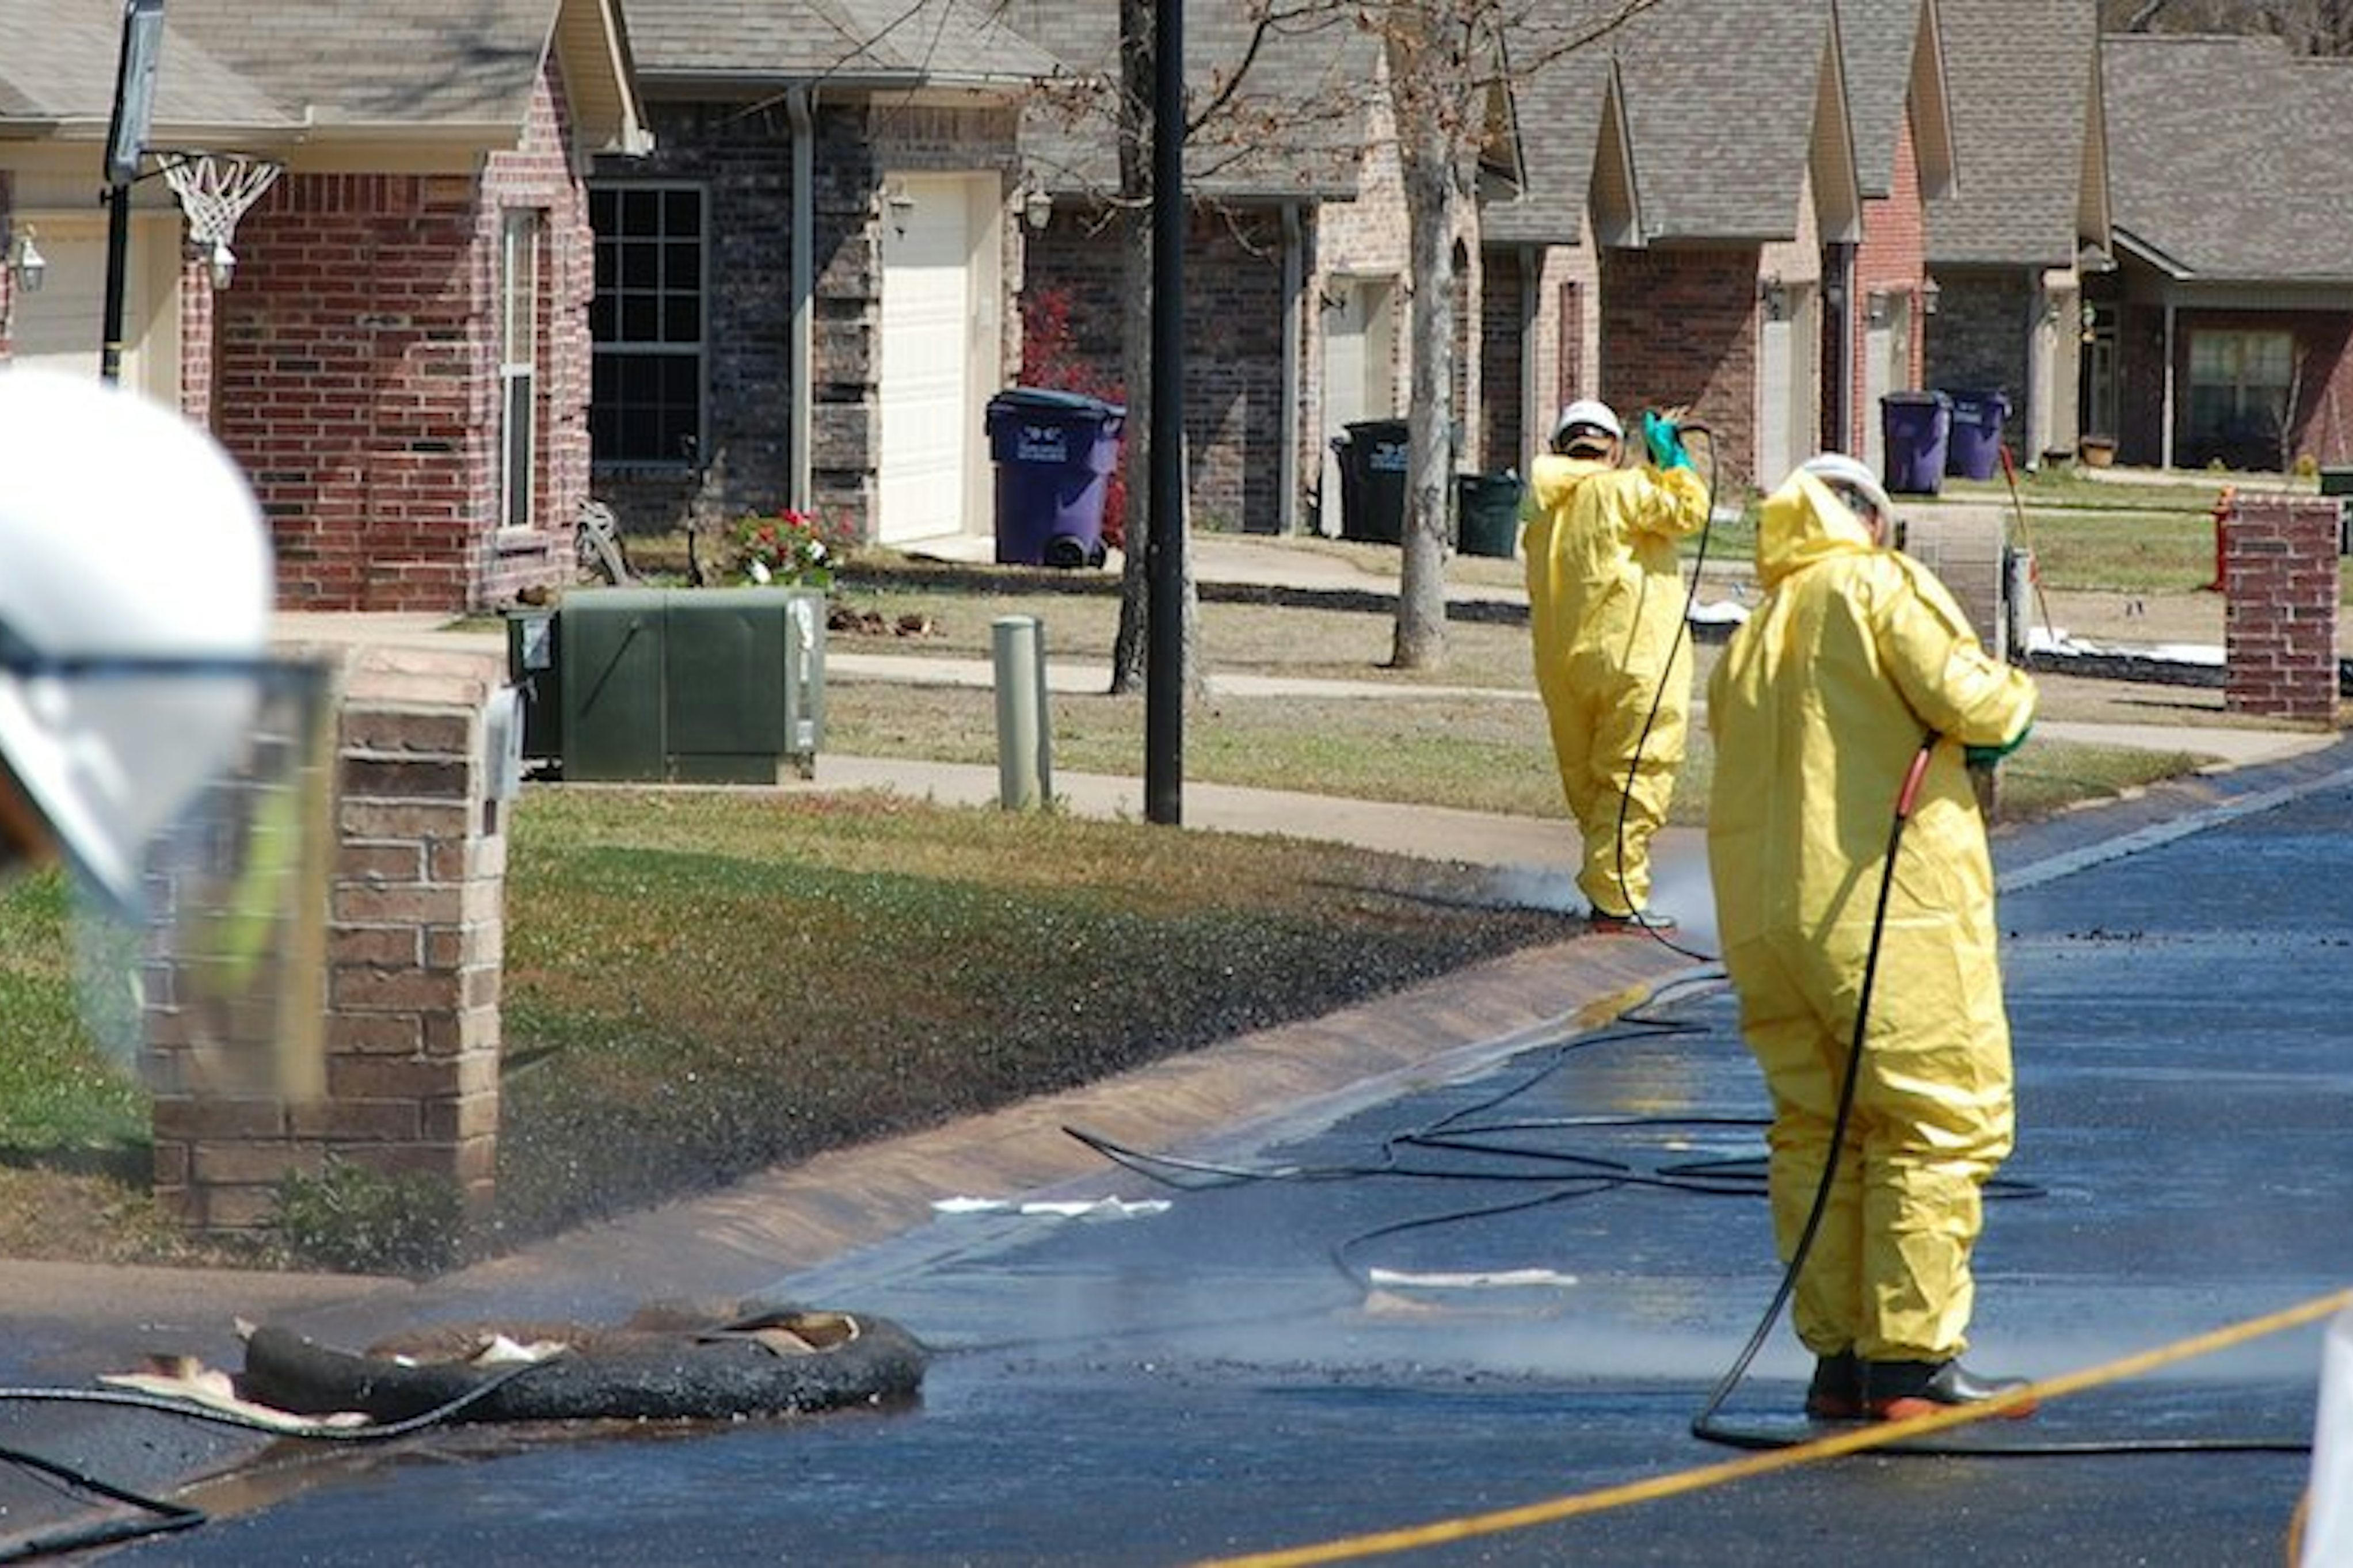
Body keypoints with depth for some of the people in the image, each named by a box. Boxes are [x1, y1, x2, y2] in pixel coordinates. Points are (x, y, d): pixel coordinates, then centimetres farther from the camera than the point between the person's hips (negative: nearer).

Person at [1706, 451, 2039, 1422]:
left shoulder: (1750, 640, 19)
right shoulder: (1879, 586, -2)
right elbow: (1968, 702, -12)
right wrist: (2013, 695, 9)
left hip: (1760, 915, 7)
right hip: (1892, 906, -7)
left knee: (1816, 1132, 11)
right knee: (1942, 1122, -3)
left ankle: (1839, 1358, 11)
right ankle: (1912, 1359, -8)